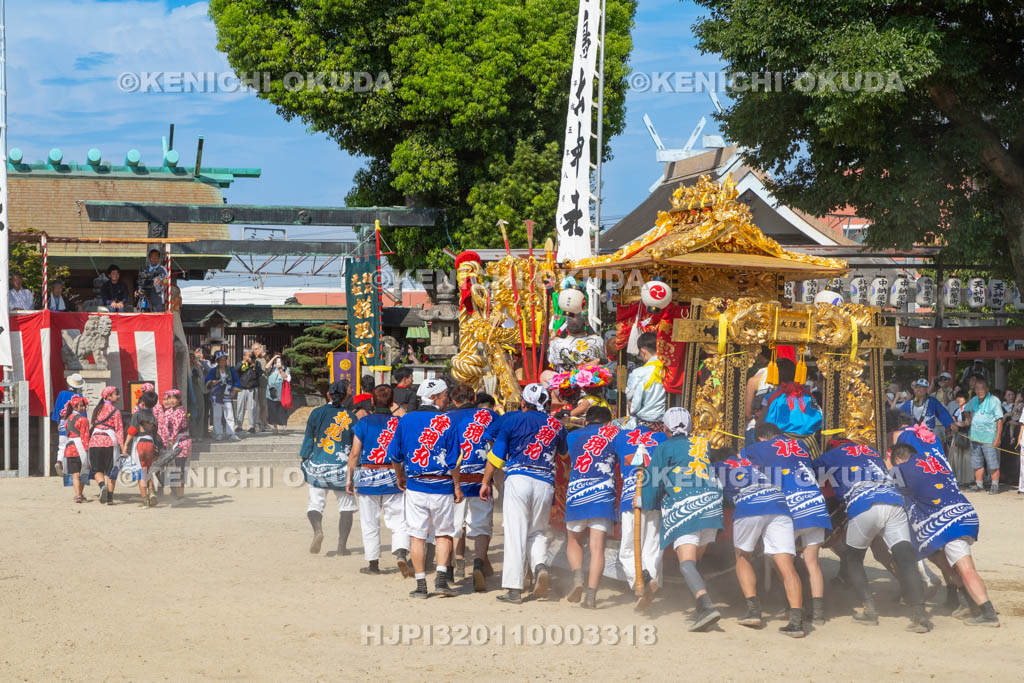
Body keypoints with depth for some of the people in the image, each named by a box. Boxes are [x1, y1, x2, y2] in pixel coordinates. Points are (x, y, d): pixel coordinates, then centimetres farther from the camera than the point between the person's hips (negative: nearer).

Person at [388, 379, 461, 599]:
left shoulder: (405, 421, 3)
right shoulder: (446, 421, -5)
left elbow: (395, 455, 9)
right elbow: (453, 459, -6)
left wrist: (400, 478, 25)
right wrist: (457, 487, 3)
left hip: (415, 484, 1)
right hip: (442, 486, -1)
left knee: (417, 535, 6)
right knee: (443, 534, 12)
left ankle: (421, 584, 4)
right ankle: (441, 577, -1)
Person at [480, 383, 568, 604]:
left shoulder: (513, 420, 5)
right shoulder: (556, 426, 13)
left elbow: (496, 454, 3)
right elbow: (565, 453, 29)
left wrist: (486, 482, 10)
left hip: (519, 479, -3)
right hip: (546, 484, 3)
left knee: (515, 533, -3)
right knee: (538, 532, 17)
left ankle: (513, 588, -8)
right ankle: (540, 565, -13)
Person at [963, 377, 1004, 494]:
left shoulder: (994, 401, -8)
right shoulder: (974, 401, 10)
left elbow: (999, 420, -10)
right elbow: (966, 410, 31)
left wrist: (997, 438, -15)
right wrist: (970, 421, 15)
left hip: (989, 438, -6)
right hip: (975, 437, 6)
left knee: (992, 464, -3)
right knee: (977, 462, 11)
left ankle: (995, 485, 4)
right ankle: (979, 484, 19)